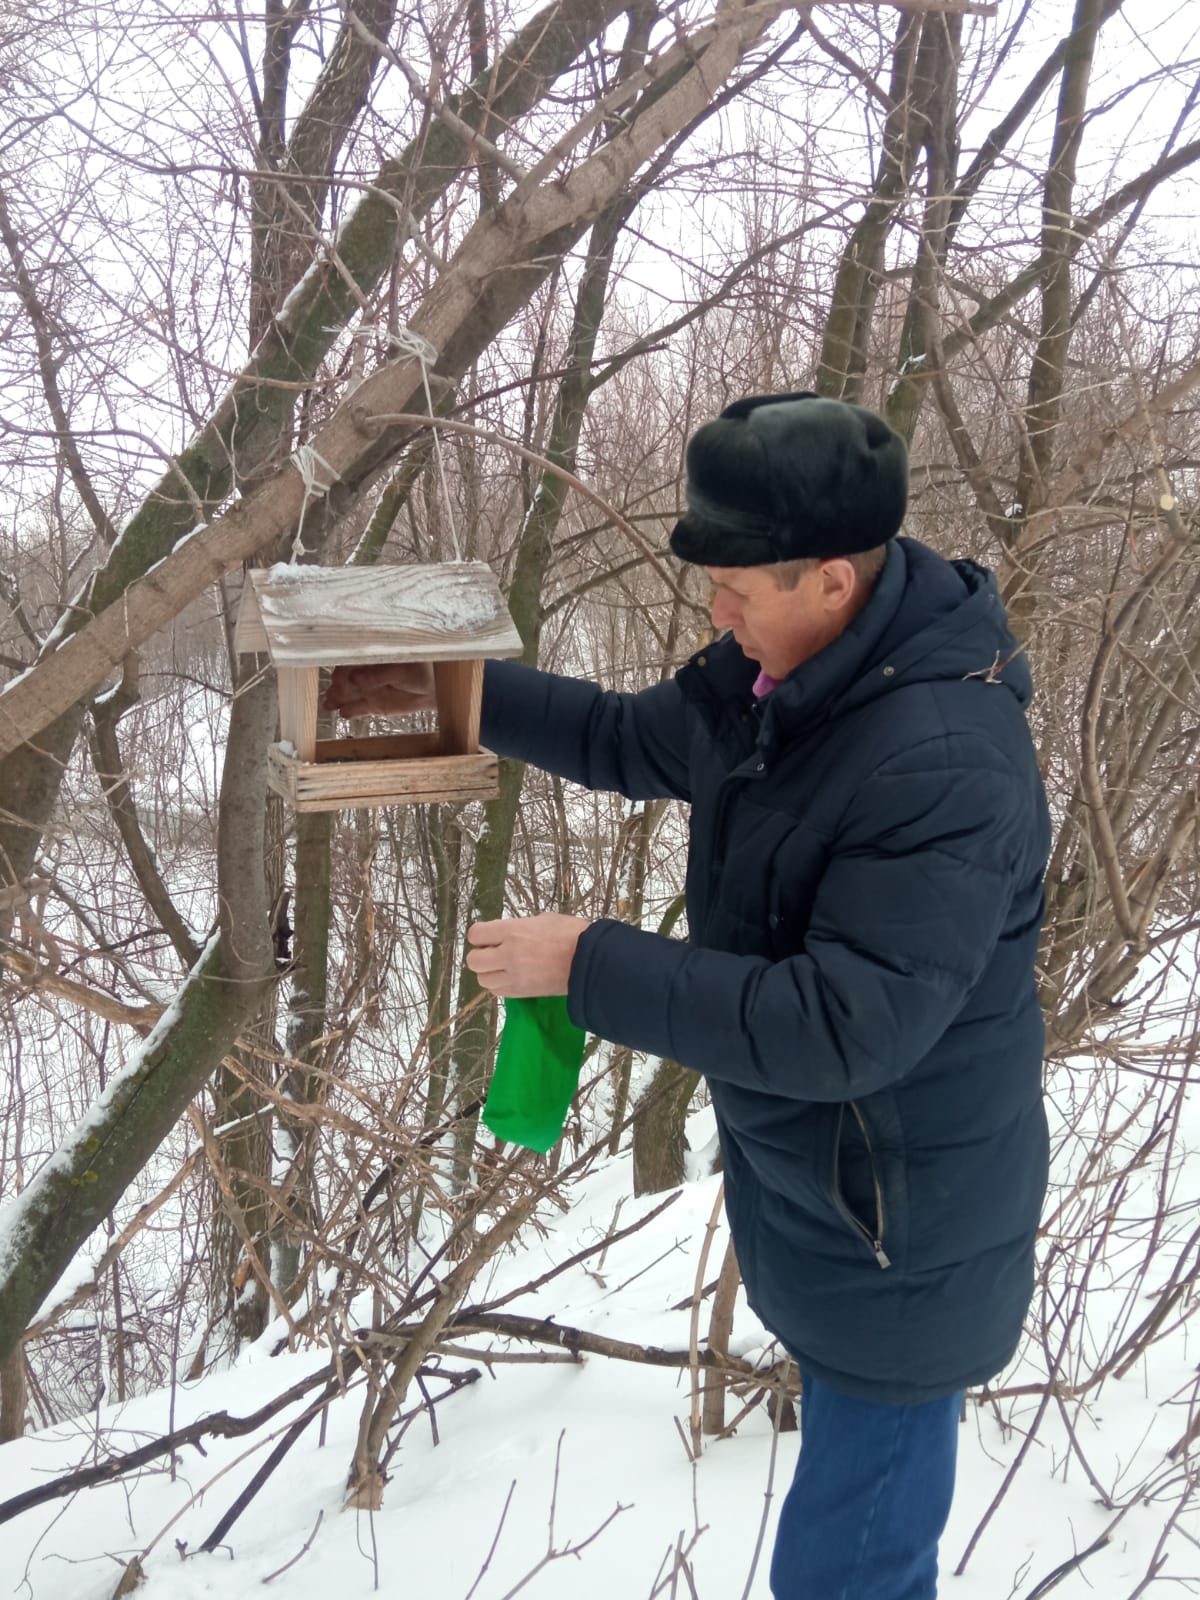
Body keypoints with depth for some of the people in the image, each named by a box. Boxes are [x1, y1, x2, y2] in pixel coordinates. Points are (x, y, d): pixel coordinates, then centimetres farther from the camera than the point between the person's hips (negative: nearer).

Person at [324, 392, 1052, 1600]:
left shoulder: (949, 766, -33)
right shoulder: (778, 670, -4)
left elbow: (845, 1026, -34)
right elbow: (636, 741, 14)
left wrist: (591, 966, -29)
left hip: (900, 1239, -9)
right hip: (806, 1180, 9)